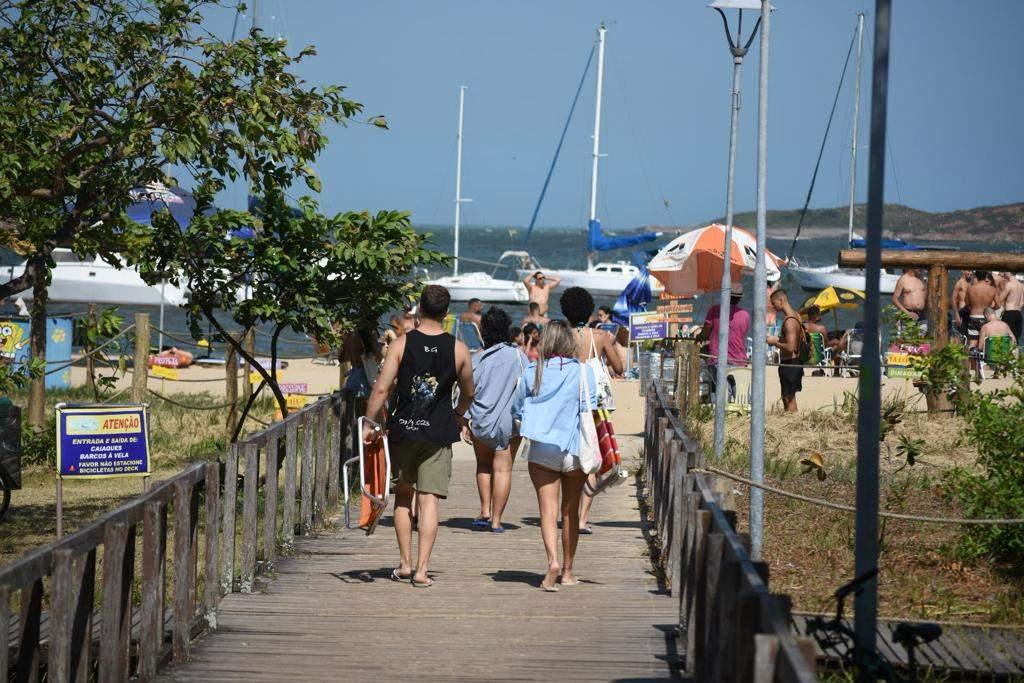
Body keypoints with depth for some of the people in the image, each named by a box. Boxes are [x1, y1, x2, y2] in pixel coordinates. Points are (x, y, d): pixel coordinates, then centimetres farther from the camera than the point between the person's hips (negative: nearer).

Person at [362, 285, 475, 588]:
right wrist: (459, 414, 31)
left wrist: (369, 422, 2)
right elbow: (468, 393, 12)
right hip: (438, 433, 0)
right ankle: (422, 570, -5)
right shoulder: (458, 349, -1)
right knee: (429, 500, 0)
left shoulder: (401, 344, -5)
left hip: (403, 429, 0)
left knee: (403, 495, 15)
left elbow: (381, 389, -8)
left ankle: (405, 563, 19)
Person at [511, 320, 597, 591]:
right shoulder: (584, 371, -6)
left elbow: (517, 409, 6)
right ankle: (567, 571, 21)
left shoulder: (532, 372, -1)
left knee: (548, 509, -4)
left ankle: (553, 561, -27)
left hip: (541, 449, 0)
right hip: (575, 450, 0)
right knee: (571, 511, 13)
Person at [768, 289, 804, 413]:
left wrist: (775, 342, -14)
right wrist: (778, 339, 13)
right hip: (792, 362, 10)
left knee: (789, 398, -5)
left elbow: (790, 347, -28)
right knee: (787, 397, 16)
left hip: (789, 363, -10)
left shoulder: (789, 321, -21)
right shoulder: (795, 316, 10)